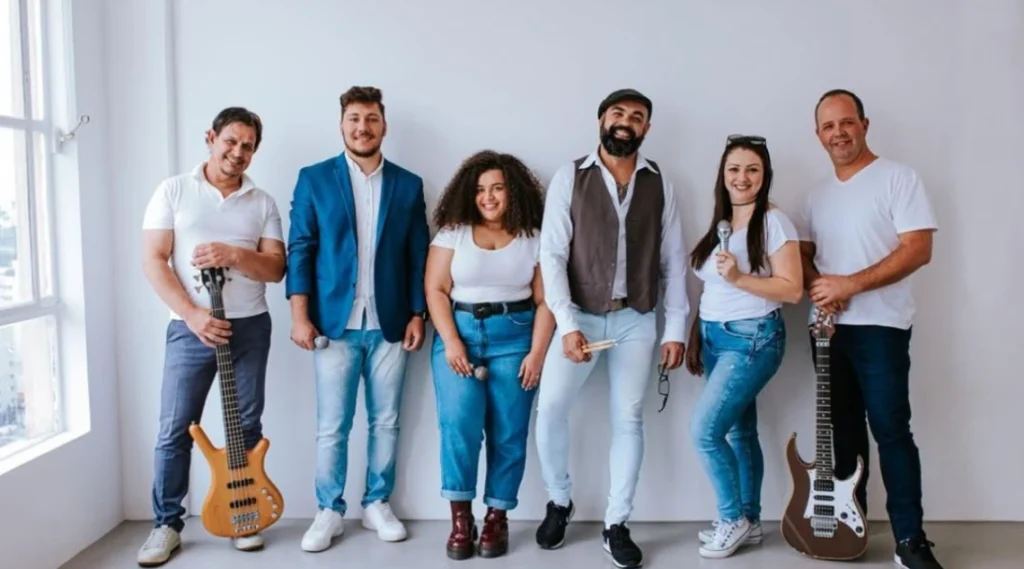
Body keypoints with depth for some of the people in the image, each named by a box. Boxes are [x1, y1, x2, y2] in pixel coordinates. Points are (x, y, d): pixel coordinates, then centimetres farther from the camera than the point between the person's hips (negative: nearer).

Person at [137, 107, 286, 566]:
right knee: (175, 430, 1)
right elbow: (153, 261, -4)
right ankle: (166, 525, 16)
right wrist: (192, 314, -15)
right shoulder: (174, 191, 2)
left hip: (250, 326, 2)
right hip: (191, 327, -2)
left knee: (248, 427, 8)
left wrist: (234, 255, -18)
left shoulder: (262, 203, 7)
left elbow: (276, 268, 2)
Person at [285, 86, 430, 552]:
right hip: (334, 323, -1)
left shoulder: (408, 185, 7)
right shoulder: (314, 179, 3)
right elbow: (300, 249, -1)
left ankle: (377, 504, 24)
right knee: (331, 426, 3)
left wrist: (418, 315, 1)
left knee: (385, 422, 9)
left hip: (390, 324, 2)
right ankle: (329, 511, 17)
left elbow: (419, 255, 7)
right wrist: (300, 314, -8)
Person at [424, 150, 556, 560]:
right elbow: (435, 290, 0)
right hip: (458, 333, 0)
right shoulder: (453, 232, 5)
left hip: (514, 337, 0)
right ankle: (460, 515, -1)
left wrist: (537, 352, -9)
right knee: (458, 422, -14)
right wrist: (451, 342, -11)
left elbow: (545, 302, 1)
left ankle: (497, 517, 11)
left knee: (508, 432, -1)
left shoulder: (534, 239, 5)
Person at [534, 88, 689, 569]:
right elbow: (552, 254, -8)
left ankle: (616, 525, 15)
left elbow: (673, 259, 5)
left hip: (637, 319, 2)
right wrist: (567, 325, -16)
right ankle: (559, 502, 16)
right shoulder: (570, 177, -3)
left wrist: (675, 329, 0)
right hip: (581, 315, -1)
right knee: (549, 408, -8)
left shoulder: (660, 184, 4)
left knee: (629, 419, 3)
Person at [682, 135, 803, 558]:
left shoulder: (773, 221, -10)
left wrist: (740, 277, -24)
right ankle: (748, 522, 24)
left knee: (704, 430, -11)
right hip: (716, 338, 7)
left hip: (752, 339, -7)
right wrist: (695, 338, 13)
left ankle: (733, 520, 7)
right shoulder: (720, 224, 11)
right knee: (739, 431, 13)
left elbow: (792, 290, -15)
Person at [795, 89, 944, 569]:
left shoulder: (897, 177, -6)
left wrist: (849, 284, -19)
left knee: (891, 431, -6)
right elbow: (801, 255, 15)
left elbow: (919, 250, -15)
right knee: (844, 429, 12)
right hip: (828, 327, 6)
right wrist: (817, 286, -8)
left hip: (880, 326, -6)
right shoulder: (818, 195, 13)